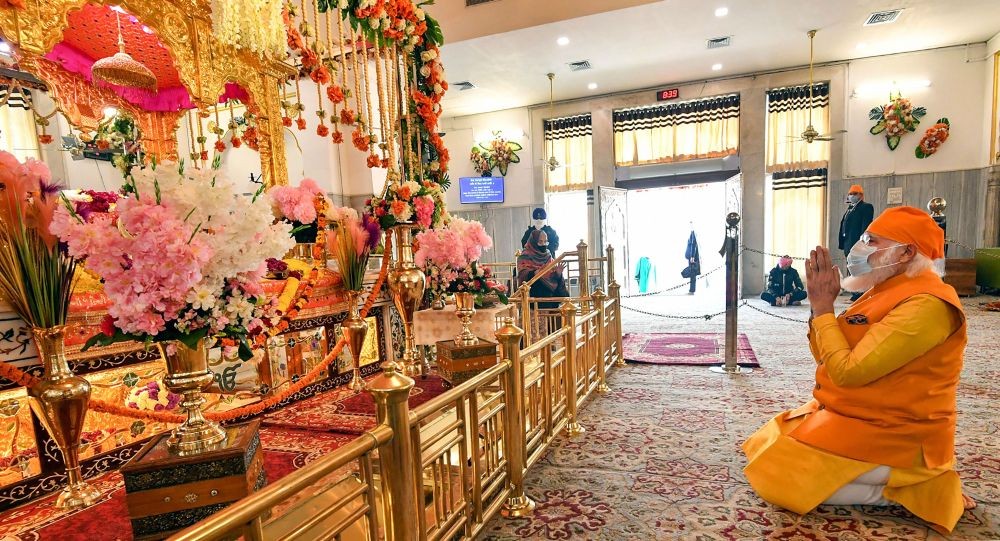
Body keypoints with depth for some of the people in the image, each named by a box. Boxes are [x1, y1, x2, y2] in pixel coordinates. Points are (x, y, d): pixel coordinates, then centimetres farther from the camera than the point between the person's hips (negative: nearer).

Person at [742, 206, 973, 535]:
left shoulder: (925, 304, -22)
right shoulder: (886, 290, 8)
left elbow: (848, 371, -26)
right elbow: (826, 357, 10)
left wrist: (823, 307, -15)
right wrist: (820, 302, -2)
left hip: (890, 435, -10)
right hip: (849, 415, 10)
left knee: (778, 478, -13)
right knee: (763, 448, 13)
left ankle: (903, 488, -1)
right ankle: (888, 474, 12)